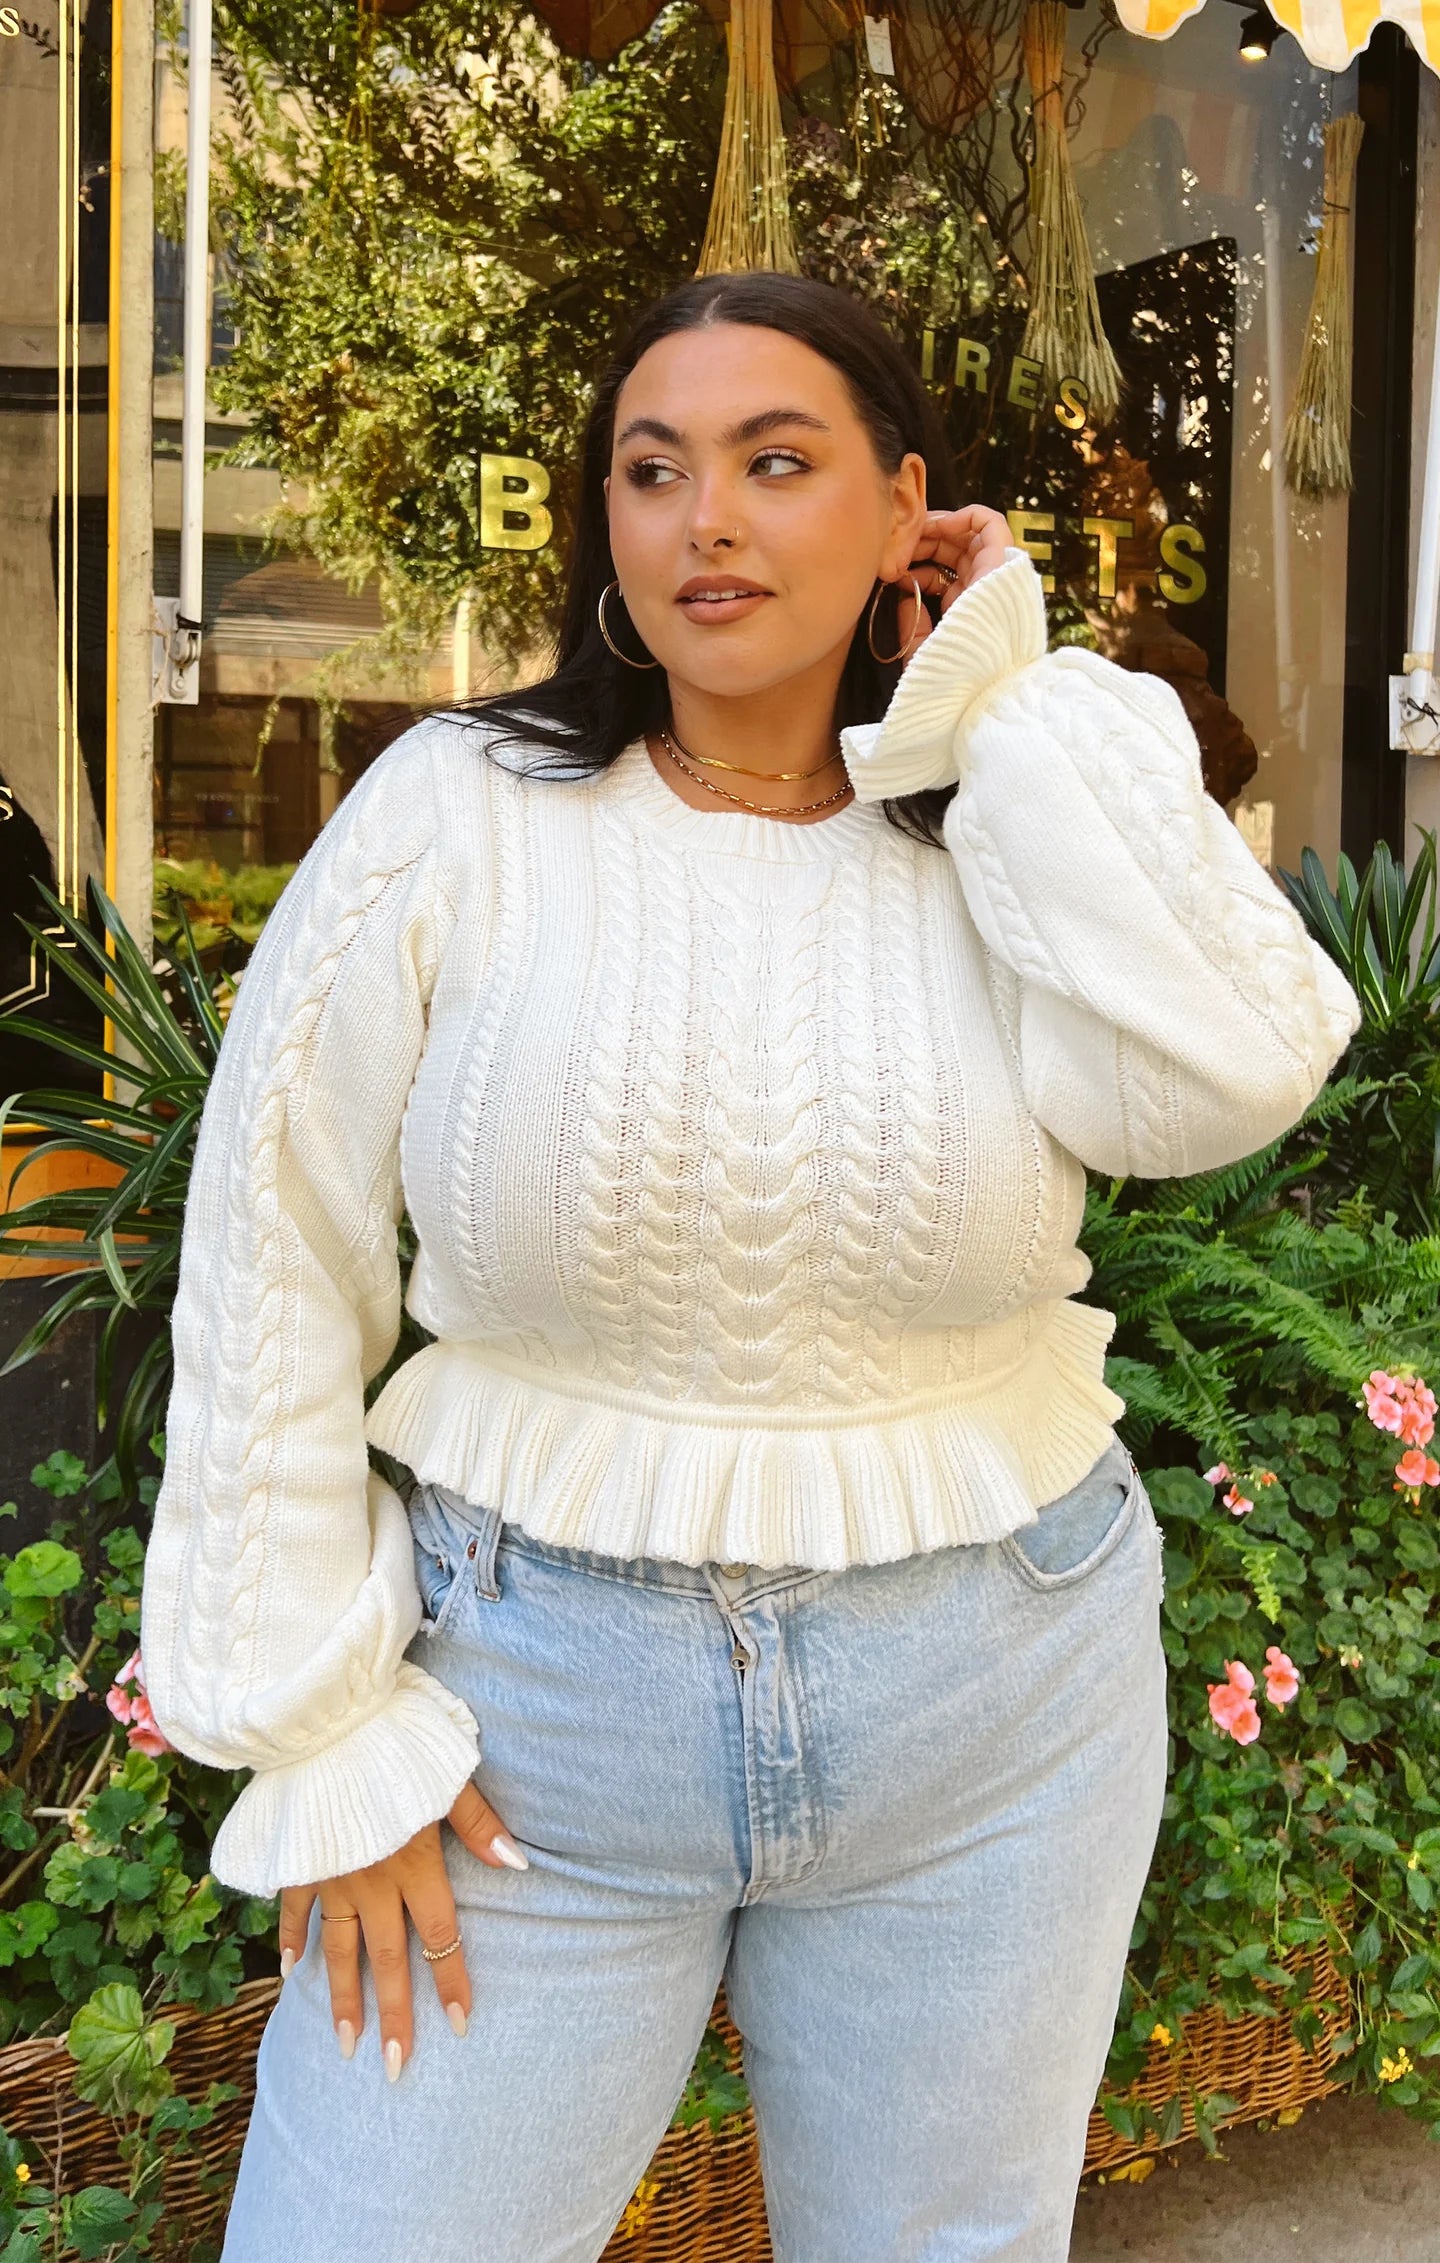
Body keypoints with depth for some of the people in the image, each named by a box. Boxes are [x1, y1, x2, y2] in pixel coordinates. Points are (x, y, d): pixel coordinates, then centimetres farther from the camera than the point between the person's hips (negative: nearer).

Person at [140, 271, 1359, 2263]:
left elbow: (1227, 1075, -23)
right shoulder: (458, 816, -7)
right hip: (526, 1690, -1)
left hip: (991, 1707, 2)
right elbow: (273, 1285, -5)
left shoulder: (1022, 835, -2)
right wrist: (325, 1740, -6)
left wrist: (1007, 706, -14)